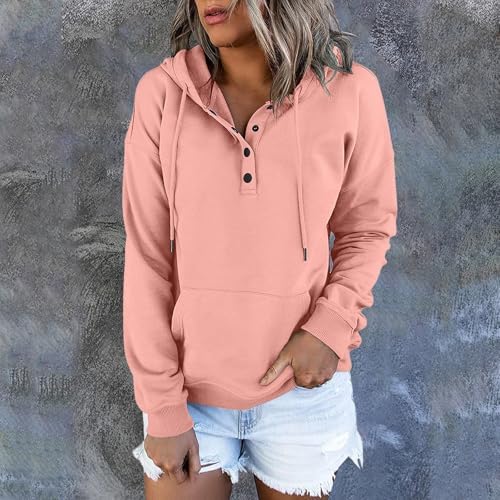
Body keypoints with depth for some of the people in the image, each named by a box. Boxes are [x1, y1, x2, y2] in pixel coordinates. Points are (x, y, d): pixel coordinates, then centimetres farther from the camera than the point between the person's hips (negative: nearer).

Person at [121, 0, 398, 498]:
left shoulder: (349, 90, -10)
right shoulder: (161, 93, -10)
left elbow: (367, 228, 2)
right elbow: (146, 256, -8)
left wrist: (330, 327, -14)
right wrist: (163, 407, -7)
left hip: (301, 387, 1)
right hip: (190, 386, 0)